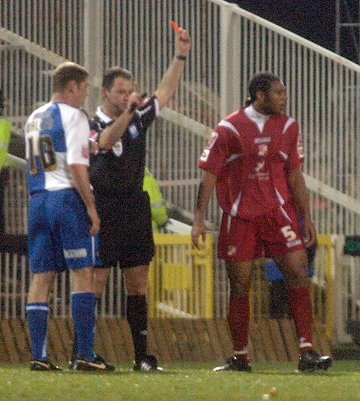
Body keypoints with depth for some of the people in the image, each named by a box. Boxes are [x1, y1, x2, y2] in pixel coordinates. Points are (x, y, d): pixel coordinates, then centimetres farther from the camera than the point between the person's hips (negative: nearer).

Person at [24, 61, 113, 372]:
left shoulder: (34, 119, 17)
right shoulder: (73, 116, -7)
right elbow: (76, 166, -15)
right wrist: (91, 206, -13)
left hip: (38, 199, 7)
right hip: (67, 197, -7)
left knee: (41, 276, 6)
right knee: (82, 273, -4)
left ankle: (38, 355, 3)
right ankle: (85, 355, -10)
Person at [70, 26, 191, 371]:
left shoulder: (138, 119, 10)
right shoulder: (92, 125, -8)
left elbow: (165, 92, 17)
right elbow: (106, 141, -29)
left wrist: (180, 56, 10)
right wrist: (126, 112, -43)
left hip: (136, 207, 6)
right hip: (106, 209, -6)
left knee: (138, 284, 6)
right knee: (96, 282, -7)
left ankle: (142, 355, 8)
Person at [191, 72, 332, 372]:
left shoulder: (288, 127, 7)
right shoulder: (229, 129, -5)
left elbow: (295, 175, 13)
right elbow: (209, 174, -3)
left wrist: (307, 218, 11)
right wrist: (199, 219, -8)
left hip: (280, 212, 3)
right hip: (240, 216, -3)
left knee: (298, 274, -10)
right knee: (239, 286, 3)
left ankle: (307, 352, -11)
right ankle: (240, 357, 13)